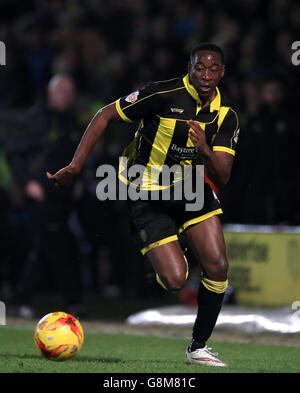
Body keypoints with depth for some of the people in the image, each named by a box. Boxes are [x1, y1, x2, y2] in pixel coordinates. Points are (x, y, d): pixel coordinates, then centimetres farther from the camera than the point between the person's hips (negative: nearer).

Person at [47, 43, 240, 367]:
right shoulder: (163, 94, -18)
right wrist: (75, 167, -14)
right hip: (148, 195, -4)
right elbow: (106, 115, -10)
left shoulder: (226, 116, -5)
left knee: (217, 267, -12)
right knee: (175, 280, -16)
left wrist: (205, 151, -32)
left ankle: (198, 347, 5)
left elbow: (221, 179, -10)